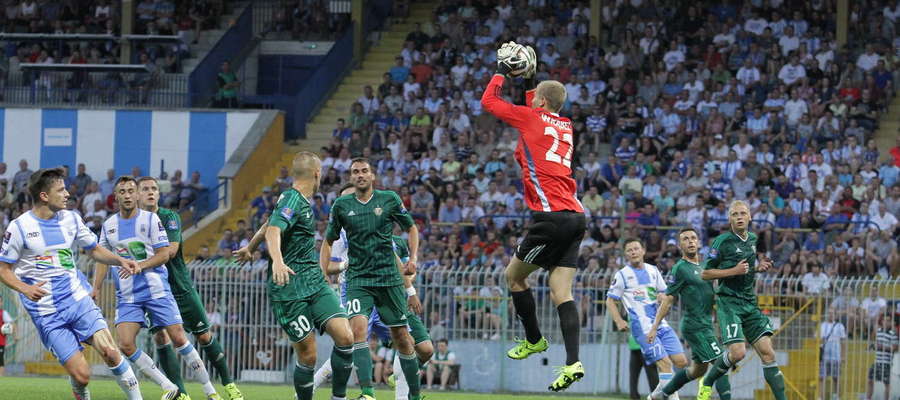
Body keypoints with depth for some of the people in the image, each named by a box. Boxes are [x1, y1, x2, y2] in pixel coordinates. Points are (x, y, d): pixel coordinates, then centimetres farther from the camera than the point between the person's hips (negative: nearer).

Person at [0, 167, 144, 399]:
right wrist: (24, 288, -21)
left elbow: (94, 250, 22)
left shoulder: (70, 219, 7)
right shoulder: (19, 228, -6)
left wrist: (120, 260, 3)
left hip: (79, 301, 4)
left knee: (110, 352, -17)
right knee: (81, 374, -11)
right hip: (47, 315, -4)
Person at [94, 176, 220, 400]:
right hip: (127, 296, 3)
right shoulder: (108, 226, 9)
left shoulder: (150, 219, -3)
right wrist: (96, 289, 8)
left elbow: (164, 254, -6)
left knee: (178, 339, -7)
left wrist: (140, 266, -20)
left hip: (156, 290, -3)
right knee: (125, 345, -14)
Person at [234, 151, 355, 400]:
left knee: (345, 337, -12)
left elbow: (269, 225, 34)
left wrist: (250, 248, 51)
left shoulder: (302, 202, 18)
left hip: (314, 283, 8)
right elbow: (273, 230, -28)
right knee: (307, 356, -8)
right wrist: (277, 261, -47)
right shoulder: (292, 200, -10)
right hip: (290, 289, -8)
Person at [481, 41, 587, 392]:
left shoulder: (532, 118, -1)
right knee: (562, 293, 0)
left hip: (551, 216, -7)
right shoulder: (565, 126, 19)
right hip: (575, 215, 7)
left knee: (514, 275, 12)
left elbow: (488, 102, 12)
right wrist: (529, 80, 42)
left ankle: (534, 340, 20)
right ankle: (572, 362, -13)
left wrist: (502, 71, 25)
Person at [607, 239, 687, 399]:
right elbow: (610, 301, 6)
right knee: (665, 362, -18)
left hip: (661, 324, 6)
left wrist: (663, 297, 0)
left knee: (681, 361, -1)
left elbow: (664, 293, 25)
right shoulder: (622, 275, 3)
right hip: (643, 327, -6)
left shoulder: (653, 270, 16)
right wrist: (619, 321, -9)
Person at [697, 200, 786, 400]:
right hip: (729, 303, -6)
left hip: (750, 304, 6)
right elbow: (705, 273, -6)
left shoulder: (753, 239, 13)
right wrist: (734, 271, -15)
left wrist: (759, 267, 8)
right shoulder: (723, 241, -7)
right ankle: (707, 383, 6)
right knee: (737, 352, -19)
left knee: (767, 352, -5)